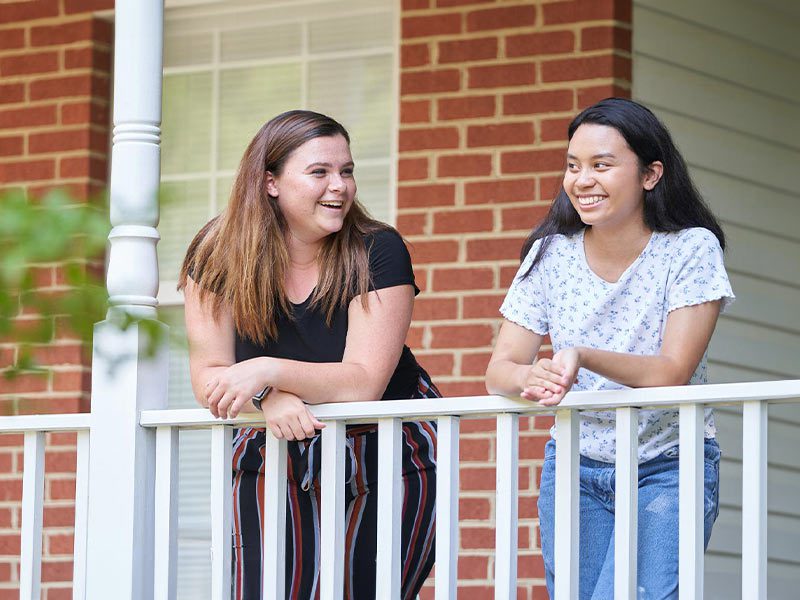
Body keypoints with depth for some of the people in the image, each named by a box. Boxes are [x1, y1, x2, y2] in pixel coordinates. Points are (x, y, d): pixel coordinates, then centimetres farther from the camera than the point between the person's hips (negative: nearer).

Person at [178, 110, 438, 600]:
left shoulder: (378, 252, -15)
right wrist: (270, 398, -28)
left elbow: (364, 382, -20)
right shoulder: (217, 256, -8)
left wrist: (268, 370, -32)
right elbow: (209, 377, -8)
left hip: (391, 462, -2)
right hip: (275, 465, 2)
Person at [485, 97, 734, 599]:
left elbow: (672, 372, -19)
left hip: (667, 468, -4)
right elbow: (499, 370, -6)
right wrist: (532, 378, -31)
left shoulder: (691, 250, -10)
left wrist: (583, 356, -36)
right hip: (575, 468, 4)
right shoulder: (550, 255, -1)